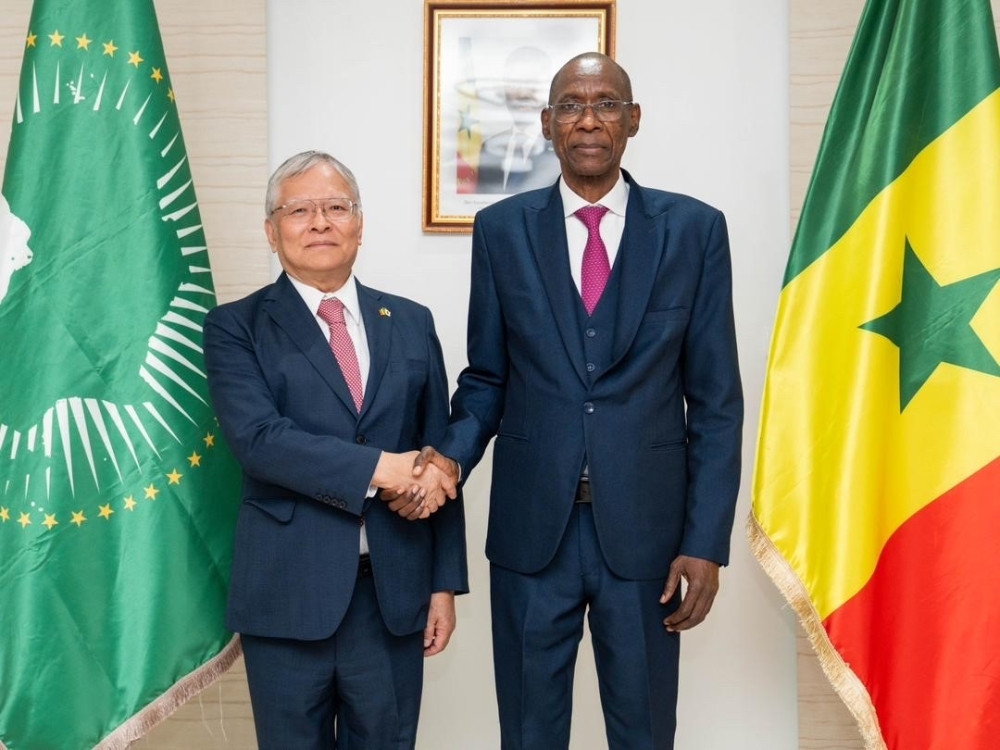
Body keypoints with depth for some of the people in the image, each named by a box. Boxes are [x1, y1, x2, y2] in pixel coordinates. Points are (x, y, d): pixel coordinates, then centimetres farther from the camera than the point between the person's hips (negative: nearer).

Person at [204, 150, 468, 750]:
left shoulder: (411, 322, 8)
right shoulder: (236, 327, 0)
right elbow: (257, 438, -16)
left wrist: (445, 582, 5)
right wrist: (380, 468, -21)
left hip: (395, 590, 3)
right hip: (290, 591, -2)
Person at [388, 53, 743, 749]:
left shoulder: (694, 229, -1)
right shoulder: (502, 229, 2)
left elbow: (716, 400, -1)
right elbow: (487, 378, 7)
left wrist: (706, 541, -5)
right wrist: (451, 455, -13)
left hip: (645, 527, 0)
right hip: (532, 527, 1)